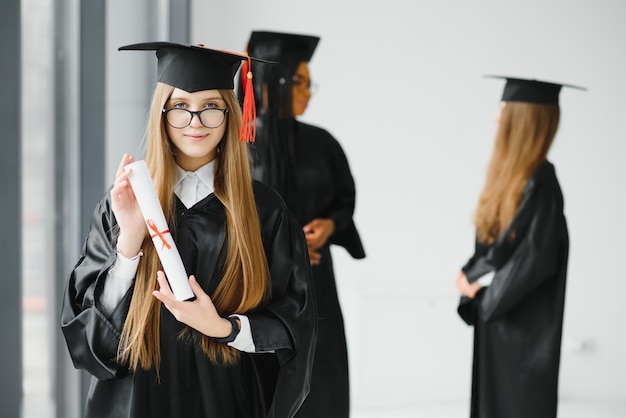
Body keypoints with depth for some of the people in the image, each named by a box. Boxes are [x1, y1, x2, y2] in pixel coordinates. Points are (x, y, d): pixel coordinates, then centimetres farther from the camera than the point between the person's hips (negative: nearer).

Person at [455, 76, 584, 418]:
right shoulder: (511, 175, 8)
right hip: (495, 309, 9)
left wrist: (484, 288, -13)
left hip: (525, 319, -9)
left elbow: (537, 259, -21)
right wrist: (471, 276, 0)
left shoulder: (540, 183, -18)